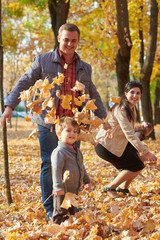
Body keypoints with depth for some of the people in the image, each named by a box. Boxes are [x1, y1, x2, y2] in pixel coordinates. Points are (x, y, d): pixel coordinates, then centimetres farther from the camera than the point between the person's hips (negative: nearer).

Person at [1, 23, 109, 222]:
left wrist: (103, 118, 18)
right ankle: (50, 209, 5)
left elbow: (93, 95, 23)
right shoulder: (43, 61, 2)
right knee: (49, 165, -3)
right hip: (48, 123, -3)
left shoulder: (85, 68, 13)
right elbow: (24, 83, 2)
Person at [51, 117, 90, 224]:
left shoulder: (77, 151, 13)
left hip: (75, 190, 9)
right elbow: (57, 170, -21)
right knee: (61, 213, -3)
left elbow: (81, 167, 26)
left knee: (72, 212, 17)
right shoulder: (59, 152, -16)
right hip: (63, 191, -9)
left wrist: (86, 181, 26)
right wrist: (58, 187, -26)